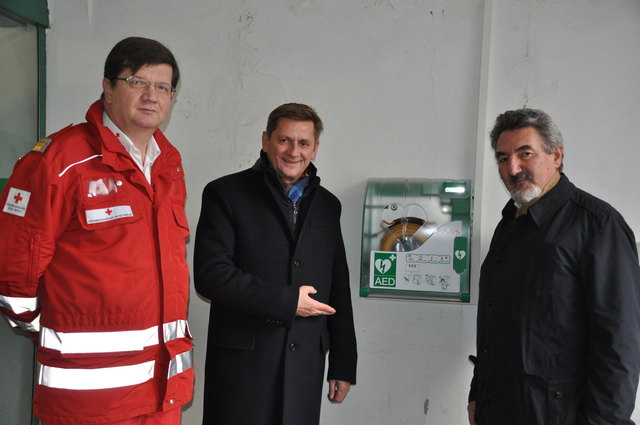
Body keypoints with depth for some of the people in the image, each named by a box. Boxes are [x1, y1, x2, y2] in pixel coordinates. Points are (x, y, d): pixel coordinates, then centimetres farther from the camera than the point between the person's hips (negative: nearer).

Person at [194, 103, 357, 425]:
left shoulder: (327, 205, 11)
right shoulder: (226, 193, -2)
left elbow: (338, 291, 12)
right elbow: (210, 275, -13)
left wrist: (343, 365, 11)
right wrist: (287, 302, -14)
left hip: (305, 364, 4)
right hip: (241, 362, -3)